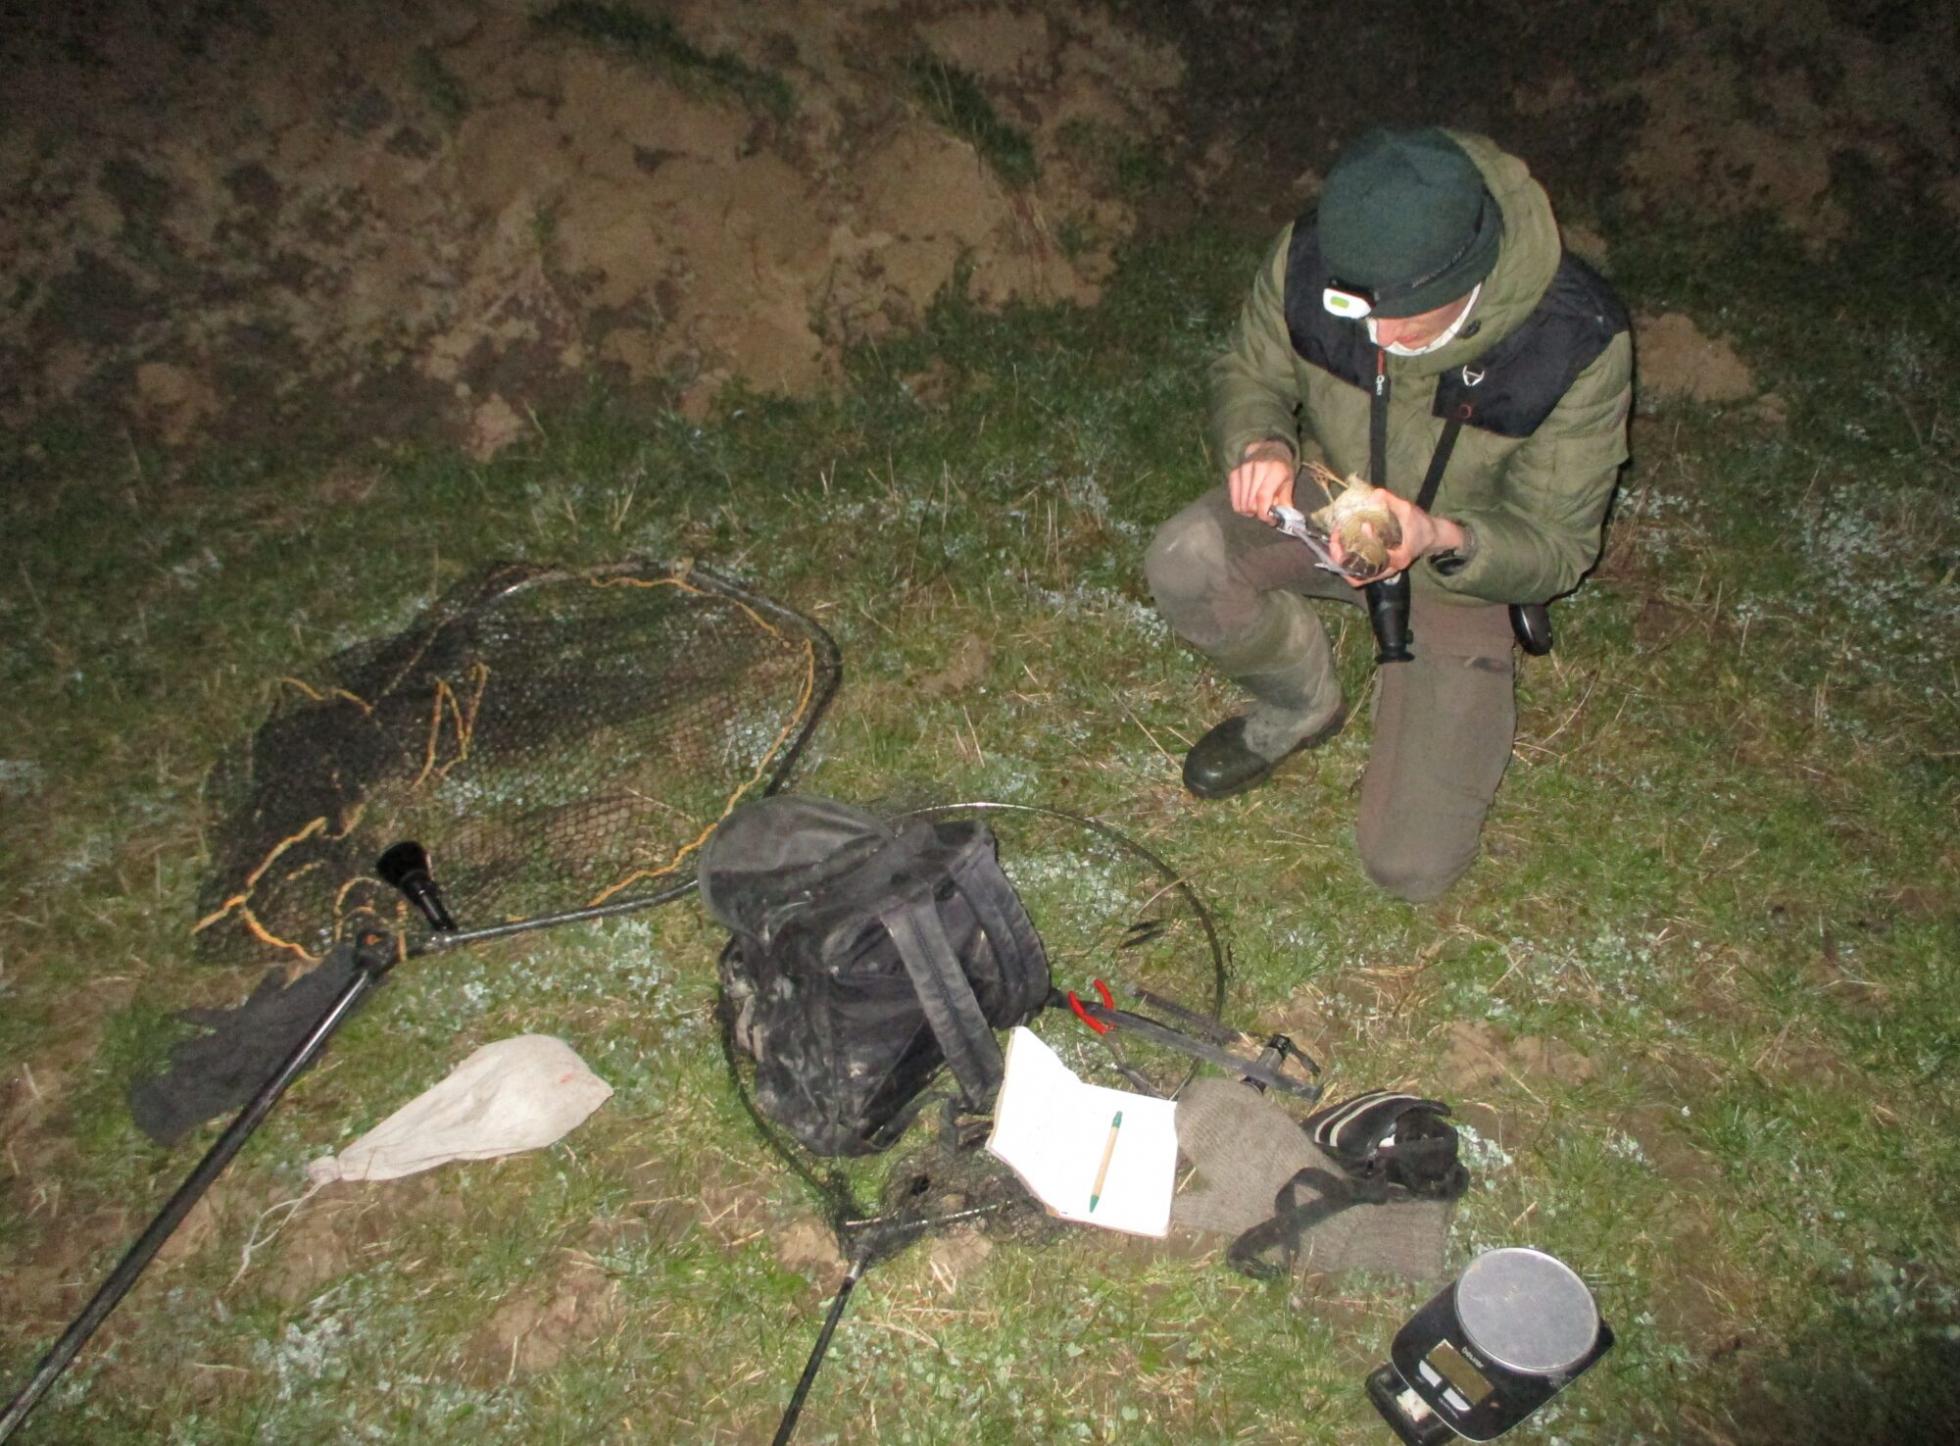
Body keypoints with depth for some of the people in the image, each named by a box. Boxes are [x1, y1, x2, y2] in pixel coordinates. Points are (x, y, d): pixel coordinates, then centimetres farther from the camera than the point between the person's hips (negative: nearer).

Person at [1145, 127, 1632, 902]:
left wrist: (1441, 540, -42)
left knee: (1409, 866, -11)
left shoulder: (1578, 342, -29)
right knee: (1182, 563, -33)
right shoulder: (1311, 258, -24)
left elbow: (1556, 548, -20)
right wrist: (1262, 443, -27)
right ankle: (1304, 704, 1)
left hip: (1471, 556, -2)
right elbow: (1248, 373, -2)